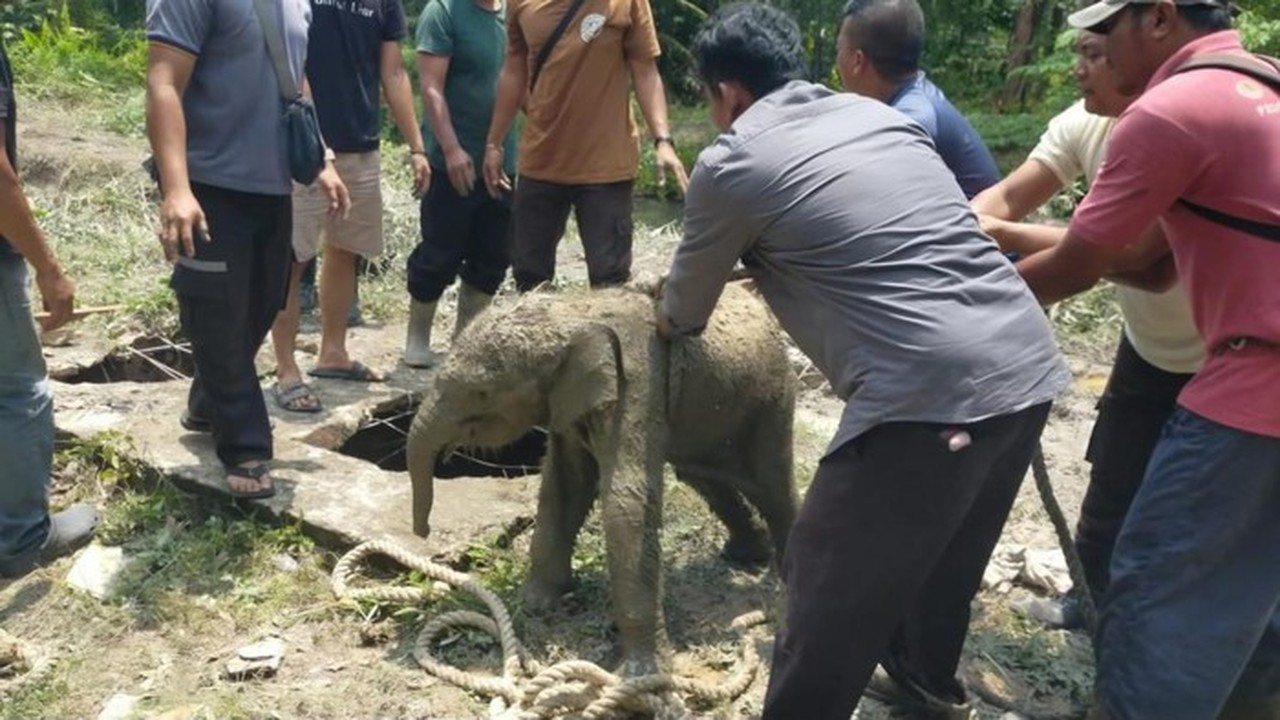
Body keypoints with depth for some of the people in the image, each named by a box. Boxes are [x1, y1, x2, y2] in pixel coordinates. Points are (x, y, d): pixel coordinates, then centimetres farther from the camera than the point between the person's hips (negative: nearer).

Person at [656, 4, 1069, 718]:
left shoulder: (732, 164, 0)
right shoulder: (879, 113, 18)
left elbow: (685, 311, 14)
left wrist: (671, 322, 39)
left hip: (930, 391, -8)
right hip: (1031, 364, 8)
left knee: (831, 590, 9)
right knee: (943, 546, 30)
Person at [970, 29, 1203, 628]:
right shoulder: (1086, 123, -8)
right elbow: (1006, 197, -13)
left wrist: (999, 234, -38)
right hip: (1151, 345, 7)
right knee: (1112, 488, 16)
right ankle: (1094, 599, 36)